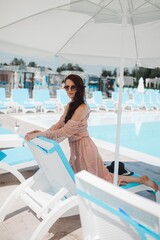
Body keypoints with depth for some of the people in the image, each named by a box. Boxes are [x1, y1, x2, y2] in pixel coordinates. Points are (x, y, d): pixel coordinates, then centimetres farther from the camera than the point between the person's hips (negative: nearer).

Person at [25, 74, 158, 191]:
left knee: (102, 179, 7)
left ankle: (142, 180, 22)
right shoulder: (70, 105, 7)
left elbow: (65, 131, -28)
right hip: (75, 147, 9)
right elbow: (59, 124, 7)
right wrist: (42, 132, -7)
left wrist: (39, 134, -28)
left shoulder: (82, 107, -22)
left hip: (83, 146, -9)